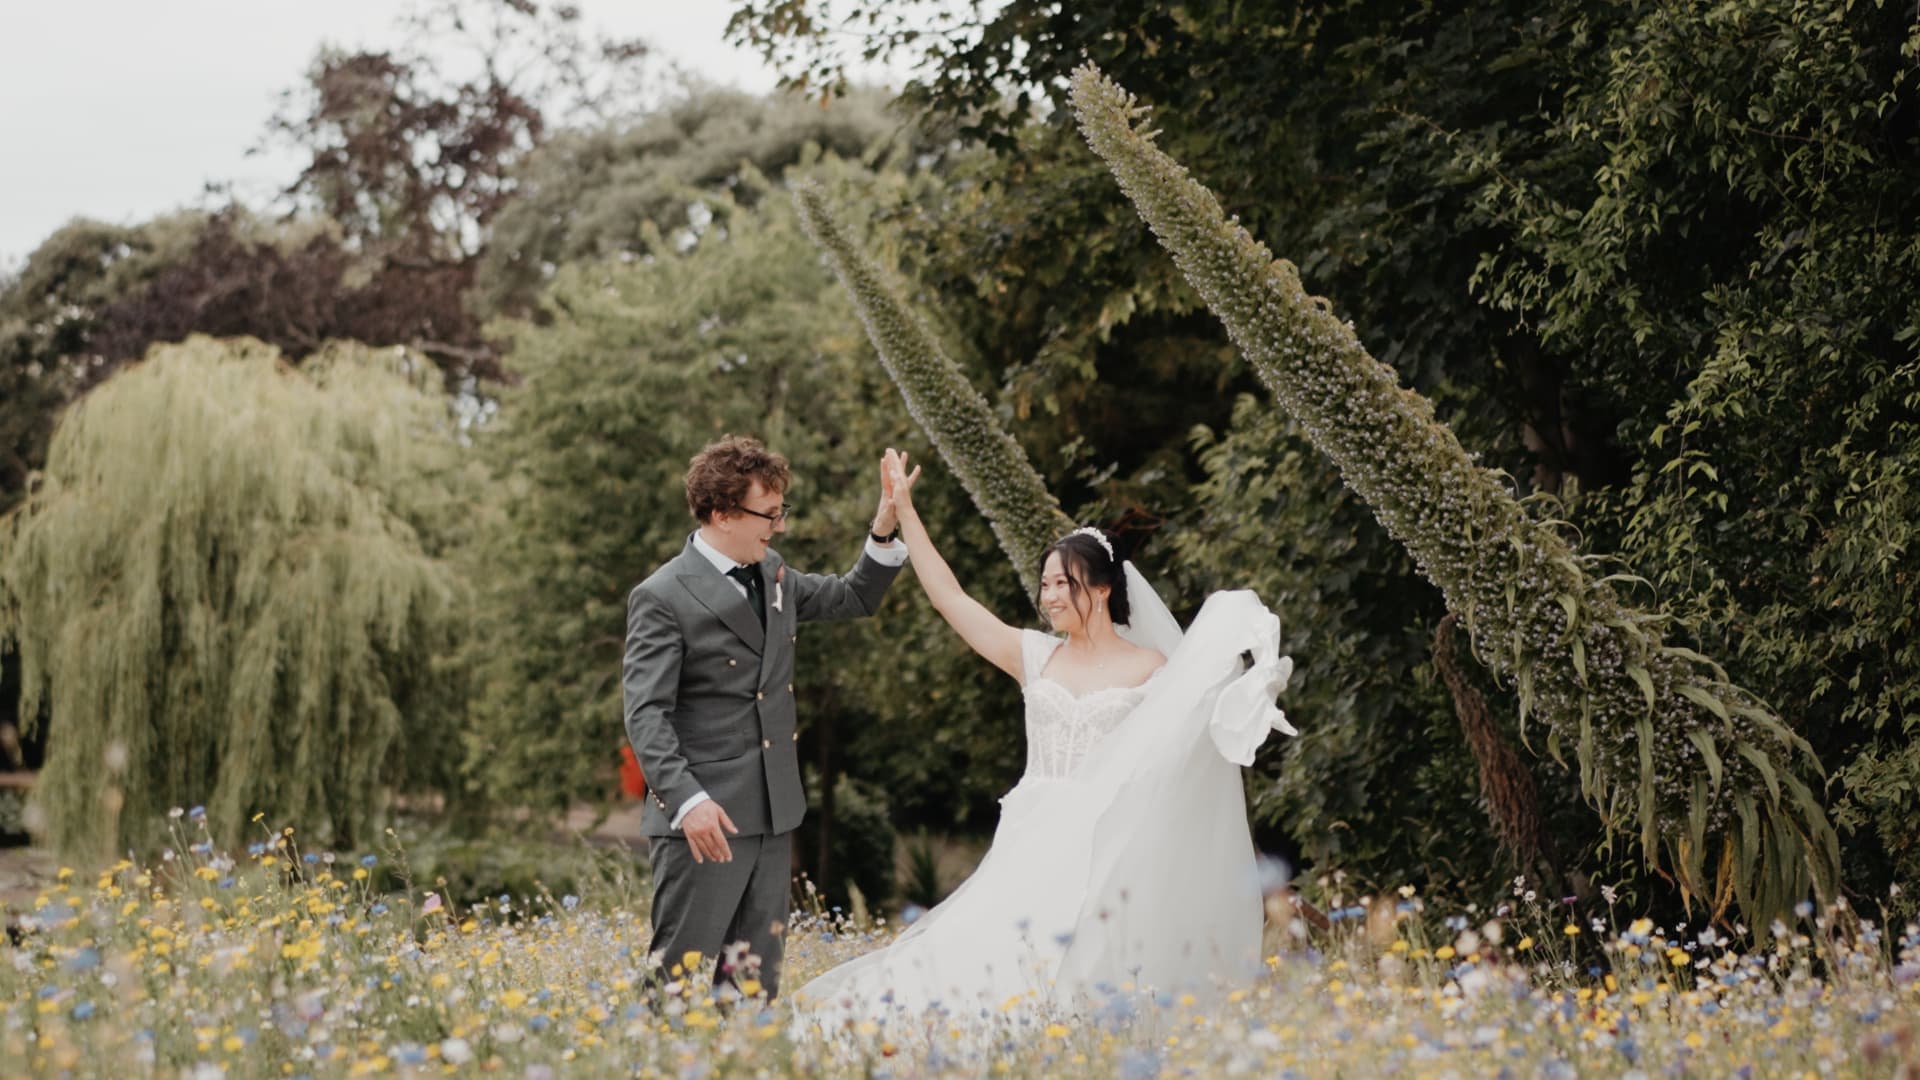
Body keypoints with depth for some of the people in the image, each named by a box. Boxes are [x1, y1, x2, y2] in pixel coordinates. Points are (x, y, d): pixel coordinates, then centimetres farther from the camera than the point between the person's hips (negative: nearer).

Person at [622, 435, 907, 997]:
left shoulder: (773, 575, 13)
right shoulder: (662, 598, -10)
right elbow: (645, 714, -16)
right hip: (703, 819, -8)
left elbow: (854, 597, 28)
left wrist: (884, 529, 10)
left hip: (772, 818, 8)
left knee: (756, 981, 10)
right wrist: (688, 800, -28)